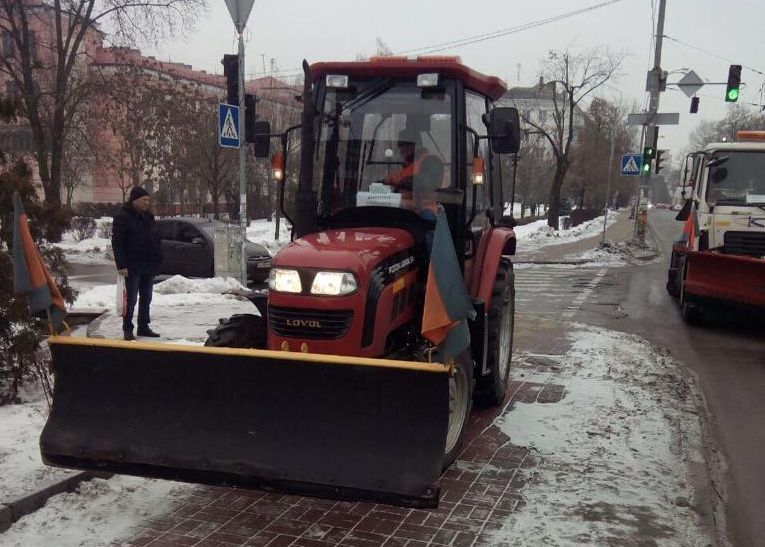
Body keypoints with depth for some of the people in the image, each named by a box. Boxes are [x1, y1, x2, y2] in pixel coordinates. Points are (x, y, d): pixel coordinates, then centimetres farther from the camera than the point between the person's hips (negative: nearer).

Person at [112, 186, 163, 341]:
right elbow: (117, 242, -12)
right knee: (131, 299, -3)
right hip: (132, 265, -7)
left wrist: (157, 258, 9)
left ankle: (143, 327, 20)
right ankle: (127, 329, 5)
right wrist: (121, 265, -18)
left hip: (149, 264, 7)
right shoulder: (122, 217, -8)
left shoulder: (148, 217, 13)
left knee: (146, 298, 11)